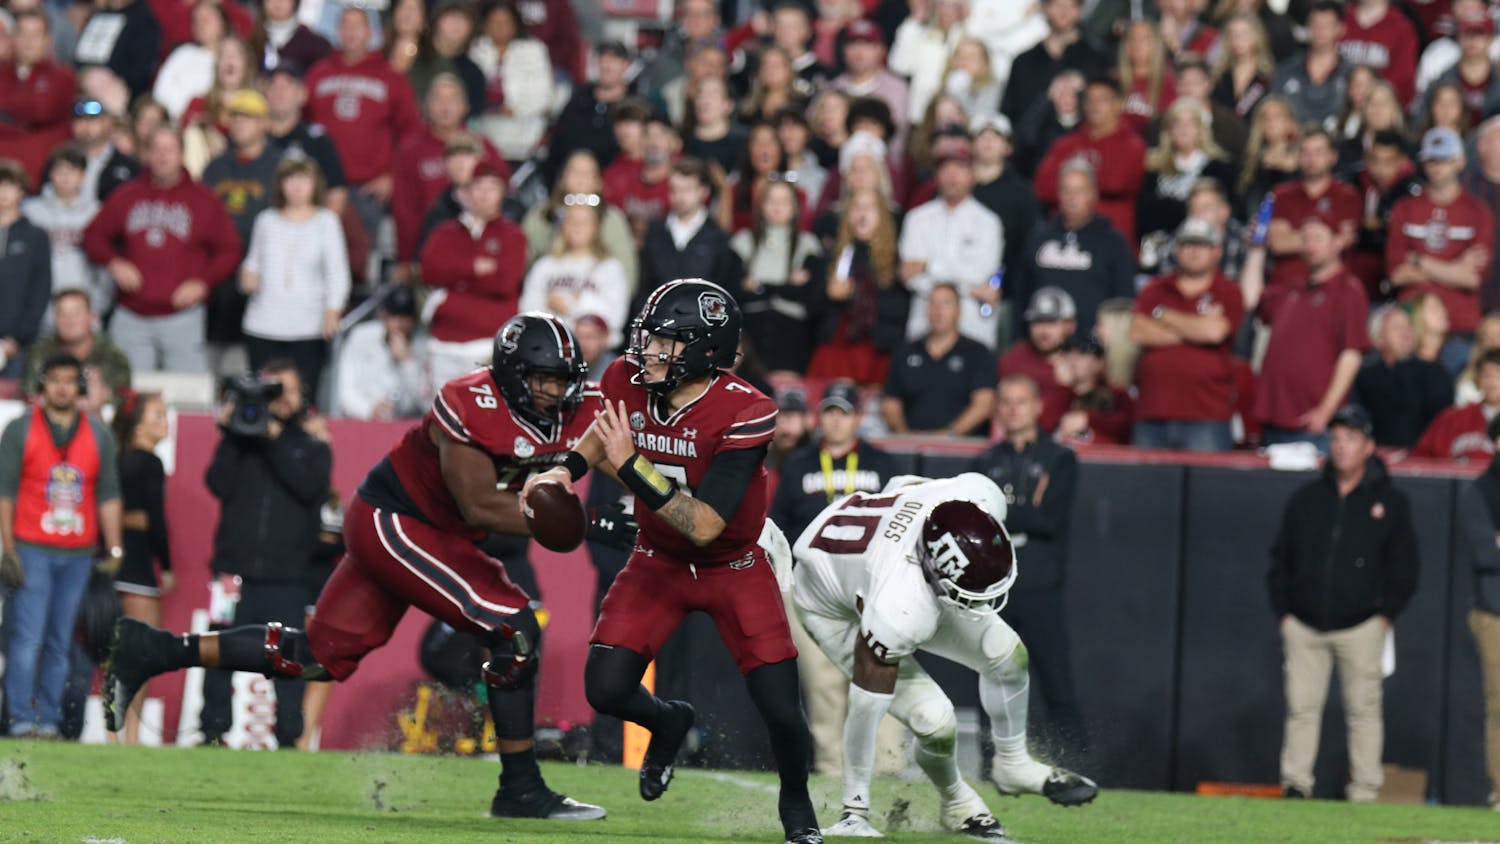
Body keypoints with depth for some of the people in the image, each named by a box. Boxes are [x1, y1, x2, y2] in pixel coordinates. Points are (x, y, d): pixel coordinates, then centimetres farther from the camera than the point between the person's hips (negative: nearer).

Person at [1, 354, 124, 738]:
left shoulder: (98, 435, 11)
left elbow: (108, 495, 12)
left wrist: (114, 551, 6)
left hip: (78, 554, 3)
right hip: (32, 548, -3)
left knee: (60, 643, 2)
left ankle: (49, 721, 5)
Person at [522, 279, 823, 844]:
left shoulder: (744, 414, -30)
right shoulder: (629, 381, -16)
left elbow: (704, 525, -35)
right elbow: (606, 429, 12)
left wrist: (630, 465, -40)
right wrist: (568, 468, -7)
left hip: (734, 568, -4)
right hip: (658, 562, 4)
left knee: (782, 713, -11)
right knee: (606, 690, -12)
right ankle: (668, 722, 26)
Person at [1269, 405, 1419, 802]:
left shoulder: (1390, 502, 4)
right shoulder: (1306, 498, 10)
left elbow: (1404, 567, 6)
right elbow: (1281, 558, 14)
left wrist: (1386, 615, -2)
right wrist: (1284, 612, 6)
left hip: (1361, 627, -2)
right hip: (1304, 627, 2)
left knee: (1363, 709, 0)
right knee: (1301, 708, 0)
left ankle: (1364, 792, 5)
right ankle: (1295, 785, 3)